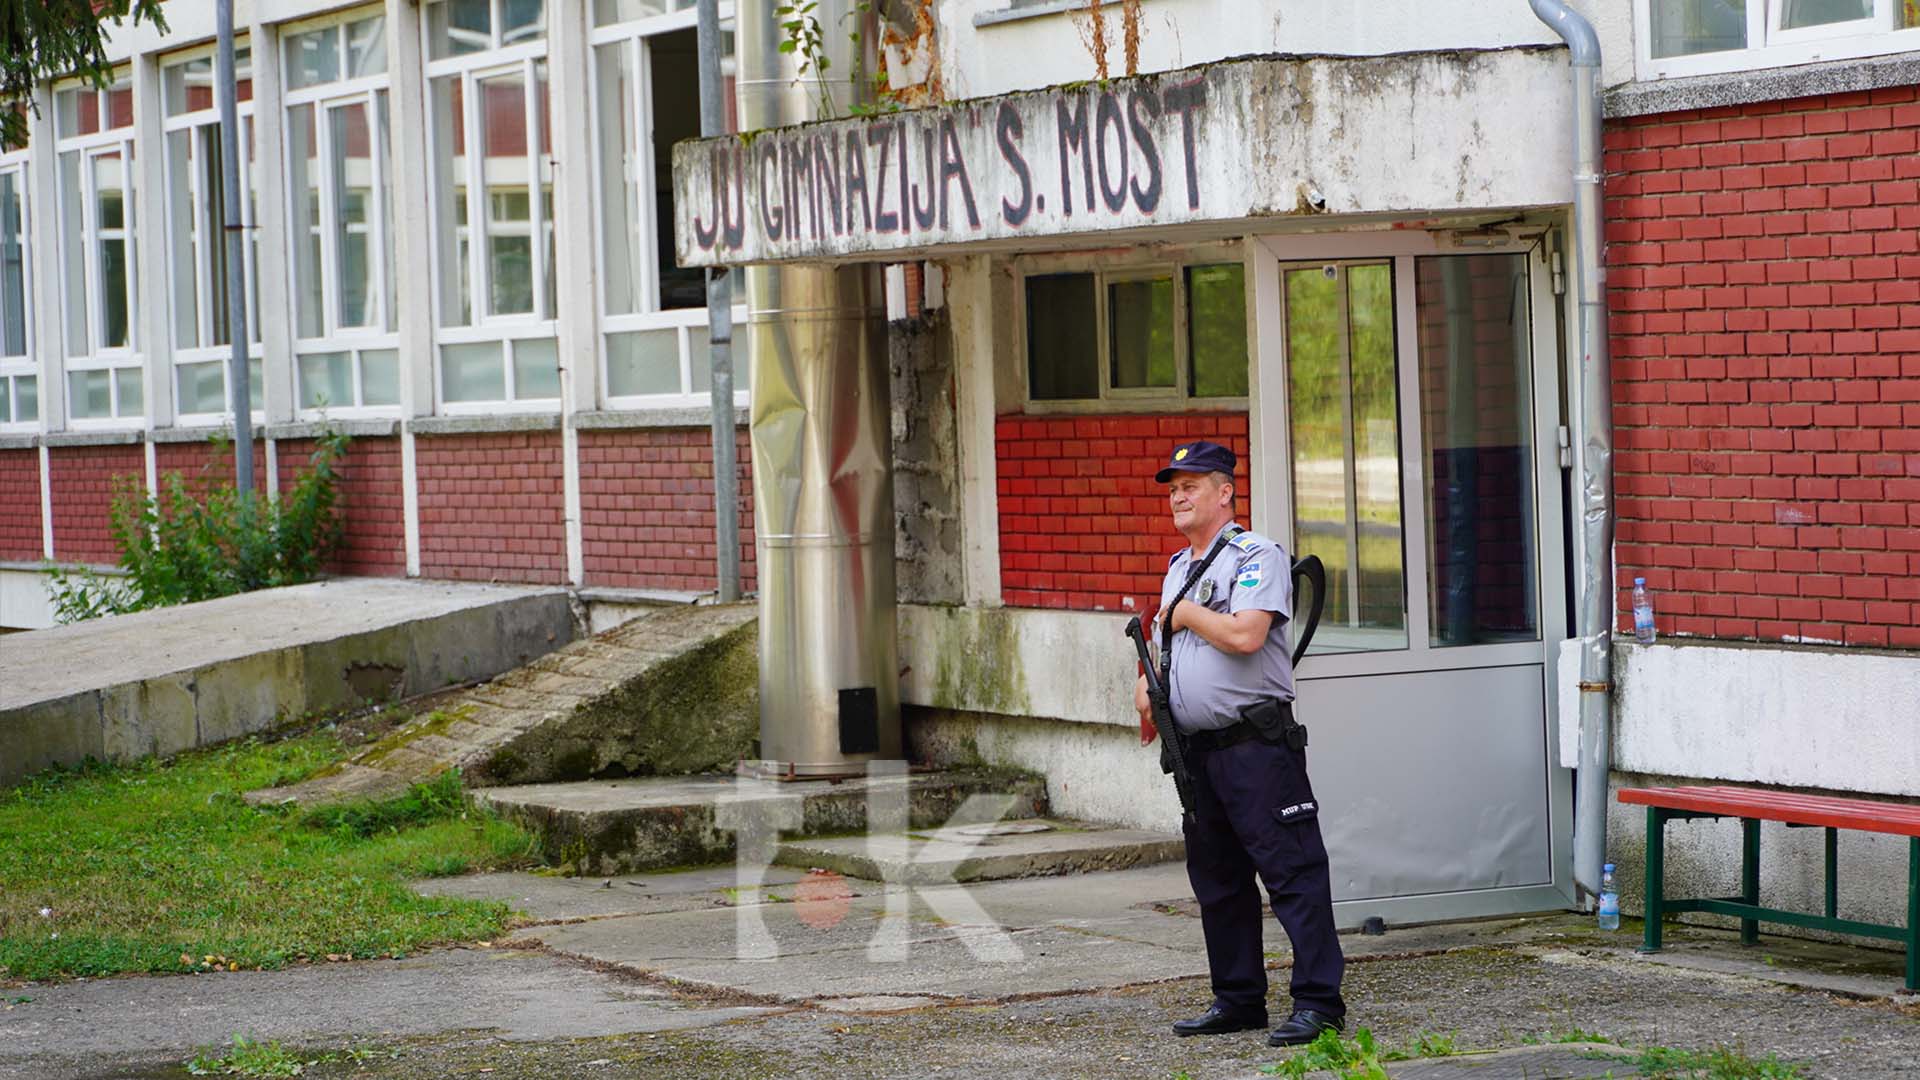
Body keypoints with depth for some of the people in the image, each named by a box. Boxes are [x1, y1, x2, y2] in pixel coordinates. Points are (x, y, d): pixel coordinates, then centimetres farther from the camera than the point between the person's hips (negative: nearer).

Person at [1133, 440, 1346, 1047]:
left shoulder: (1257, 557, -7)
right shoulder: (1178, 569, 20)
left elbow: (1245, 634, -22)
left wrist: (1186, 613, -7)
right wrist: (1148, 684, 8)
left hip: (1255, 742, -9)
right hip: (1197, 748, 9)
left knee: (1292, 870, -10)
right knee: (1216, 879, 13)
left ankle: (1318, 1001, -11)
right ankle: (1238, 999, 21)